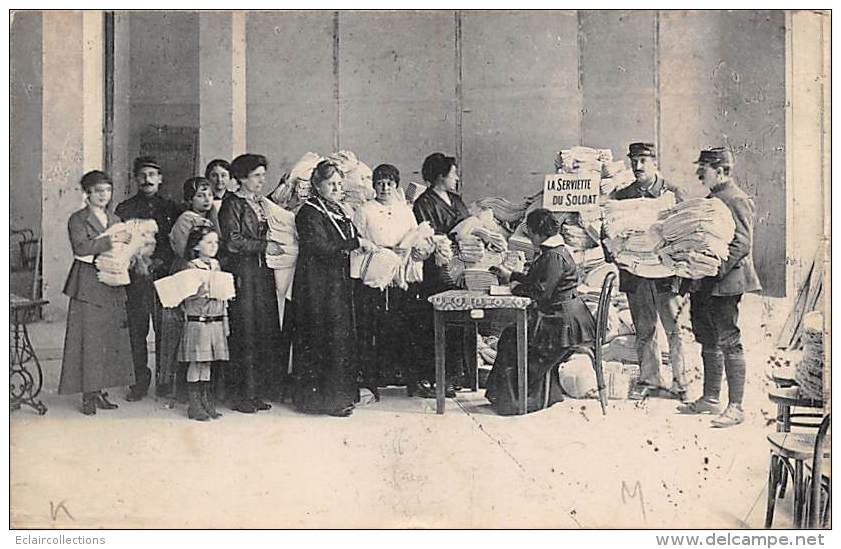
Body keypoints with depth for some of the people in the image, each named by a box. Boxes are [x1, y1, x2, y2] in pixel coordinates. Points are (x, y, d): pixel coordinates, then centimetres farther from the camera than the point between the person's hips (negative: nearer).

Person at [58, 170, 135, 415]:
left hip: (113, 285, 6)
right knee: (89, 339, -5)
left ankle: (99, 392, 13)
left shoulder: (115, 220, 17)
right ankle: (88, 396, 1)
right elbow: (81, 247, -18)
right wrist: (111, 240, -23)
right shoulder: (78, 219, -2)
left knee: (111, 338, 4)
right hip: (88, 286, -6)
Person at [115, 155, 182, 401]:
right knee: (137, 331, 0)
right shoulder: (125, 209, 11)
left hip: (164, 275, 0)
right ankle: (141, 381, 8)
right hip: (136, 277, 0)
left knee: (165, 330, -1)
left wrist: (160, 261, -8)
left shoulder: (171, 208, 12)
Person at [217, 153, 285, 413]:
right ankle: (243, 395, 0)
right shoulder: (232, 204, -2)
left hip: (264, 272, 7)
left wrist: (273, 246, 9)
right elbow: (232, 241, -11)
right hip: (243, 273, -7)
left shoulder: (262, 203, 19)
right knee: (246, 333, -6)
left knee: (267, 332, 3)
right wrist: (264, 246, -11)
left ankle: (259, 392, 9)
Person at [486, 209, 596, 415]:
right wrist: (510, 275, 21)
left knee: (512, 338, -6)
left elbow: (541, 292, -23)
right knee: (512, 334, 7)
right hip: (562, 316, 10)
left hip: (563, 322, -10)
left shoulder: (554, 257, -19)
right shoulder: (552, 252, 14)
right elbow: (535, 280, 22)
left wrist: (516, 288, -10)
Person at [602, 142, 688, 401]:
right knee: (644, 331, 10)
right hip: (634, 273, 3)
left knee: (673, 329, 1)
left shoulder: (671, 193, 2)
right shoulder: (621, 196, 10)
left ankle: (679, 382, 11)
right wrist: (611, 253, -8)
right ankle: (648, 380, 20)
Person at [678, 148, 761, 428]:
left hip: (725, 283, -9)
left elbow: (742, 243, -19)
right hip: (703, 284, 9)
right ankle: (710, 398, 26)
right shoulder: (710, 199, 17)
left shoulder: (736, 200, -12)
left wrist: (716, 268, -25)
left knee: (729, 343, -4)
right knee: (708, 342, 15)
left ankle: (735, 407, 2)